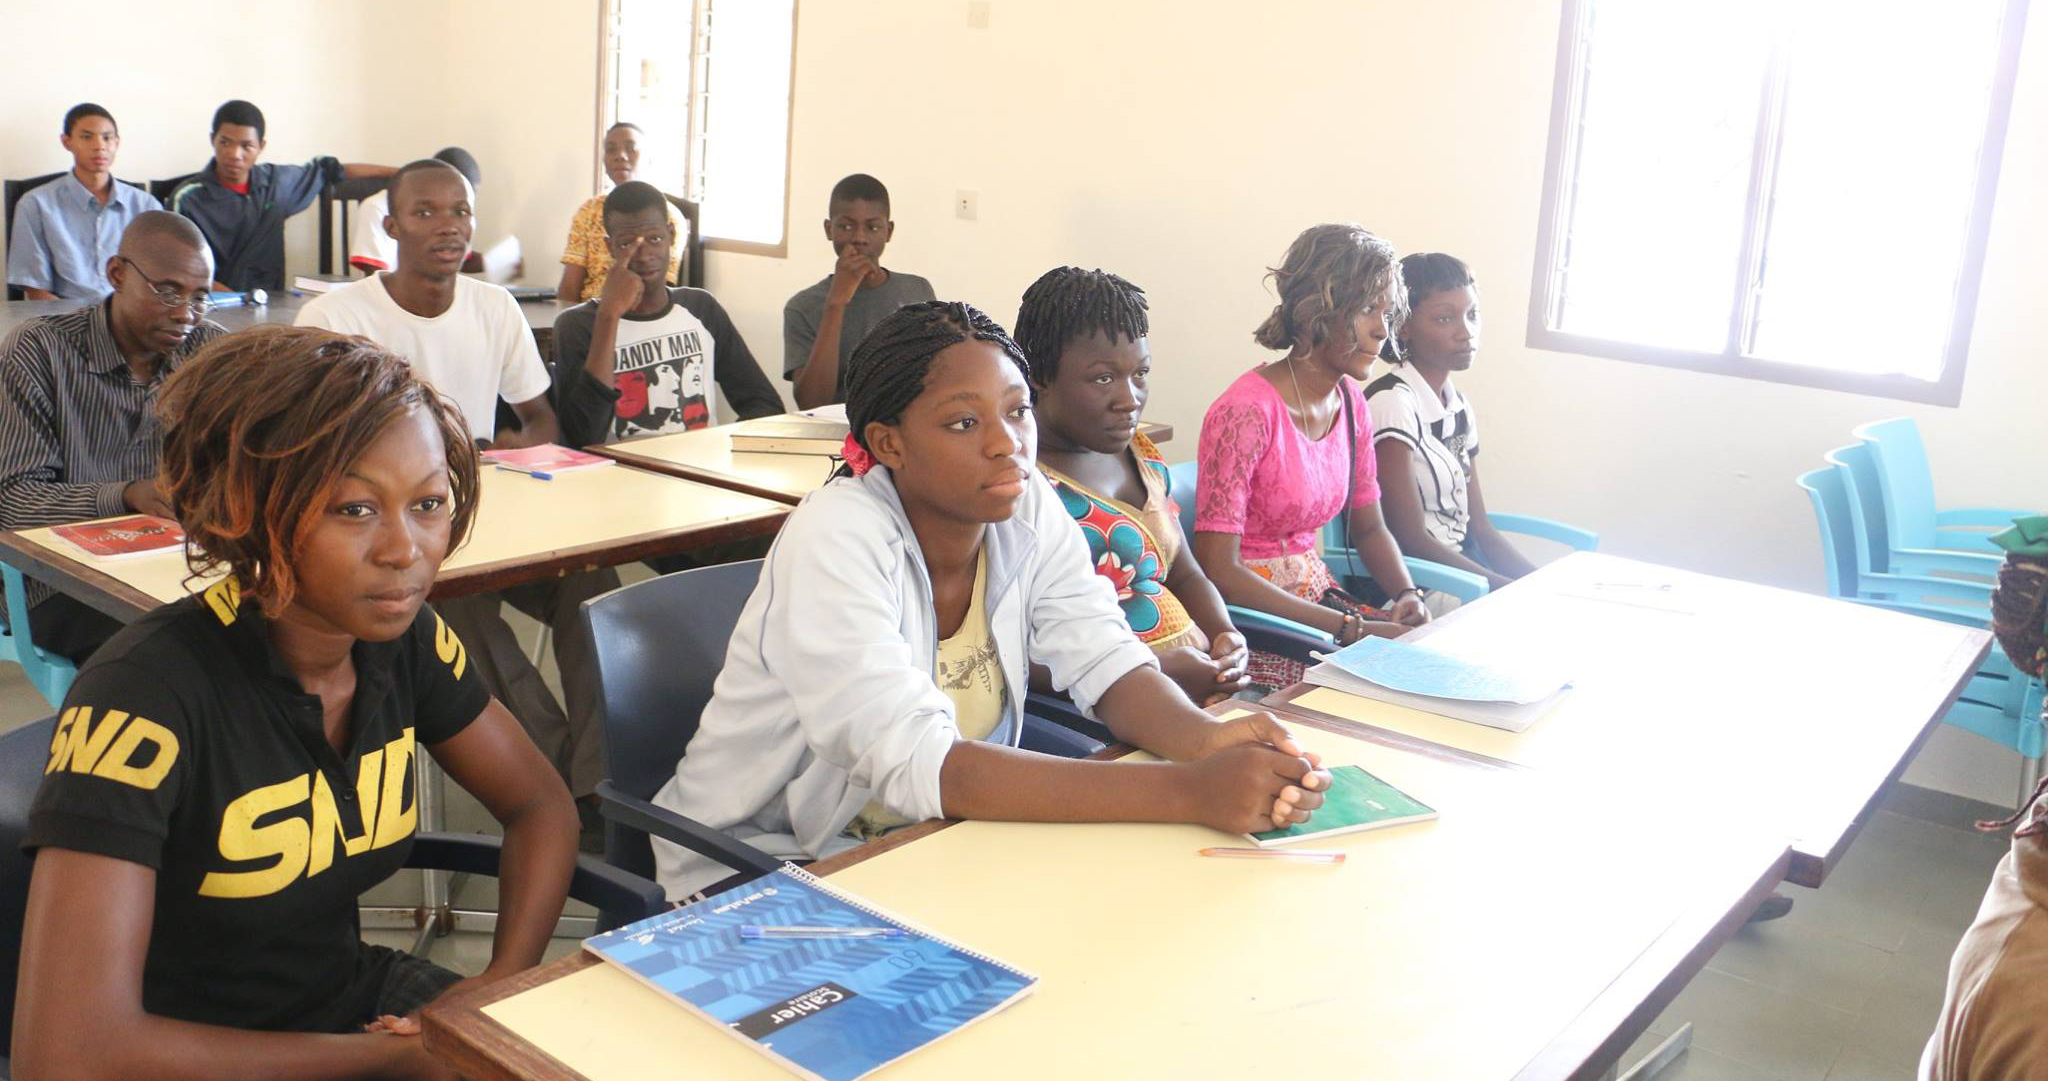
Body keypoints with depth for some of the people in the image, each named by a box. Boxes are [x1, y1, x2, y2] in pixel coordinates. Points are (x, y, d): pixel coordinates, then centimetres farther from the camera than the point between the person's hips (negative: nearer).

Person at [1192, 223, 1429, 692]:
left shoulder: (1349, 402, 5)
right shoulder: (1248, 411, -20)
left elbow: (1369, 529, 16)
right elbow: (1218, 571, -23)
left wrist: (1408, 595, -5)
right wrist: (1351, 628, -24)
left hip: (1317, 594, 8)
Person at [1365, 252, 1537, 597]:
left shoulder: (1460, 408, 11)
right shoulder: (1391, 403, -13)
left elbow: (1479, 528, 12)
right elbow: (1411, 539, -17)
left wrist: (1539, 582, -2)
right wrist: (1511, 588, -17)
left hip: (1460, 566, 8)